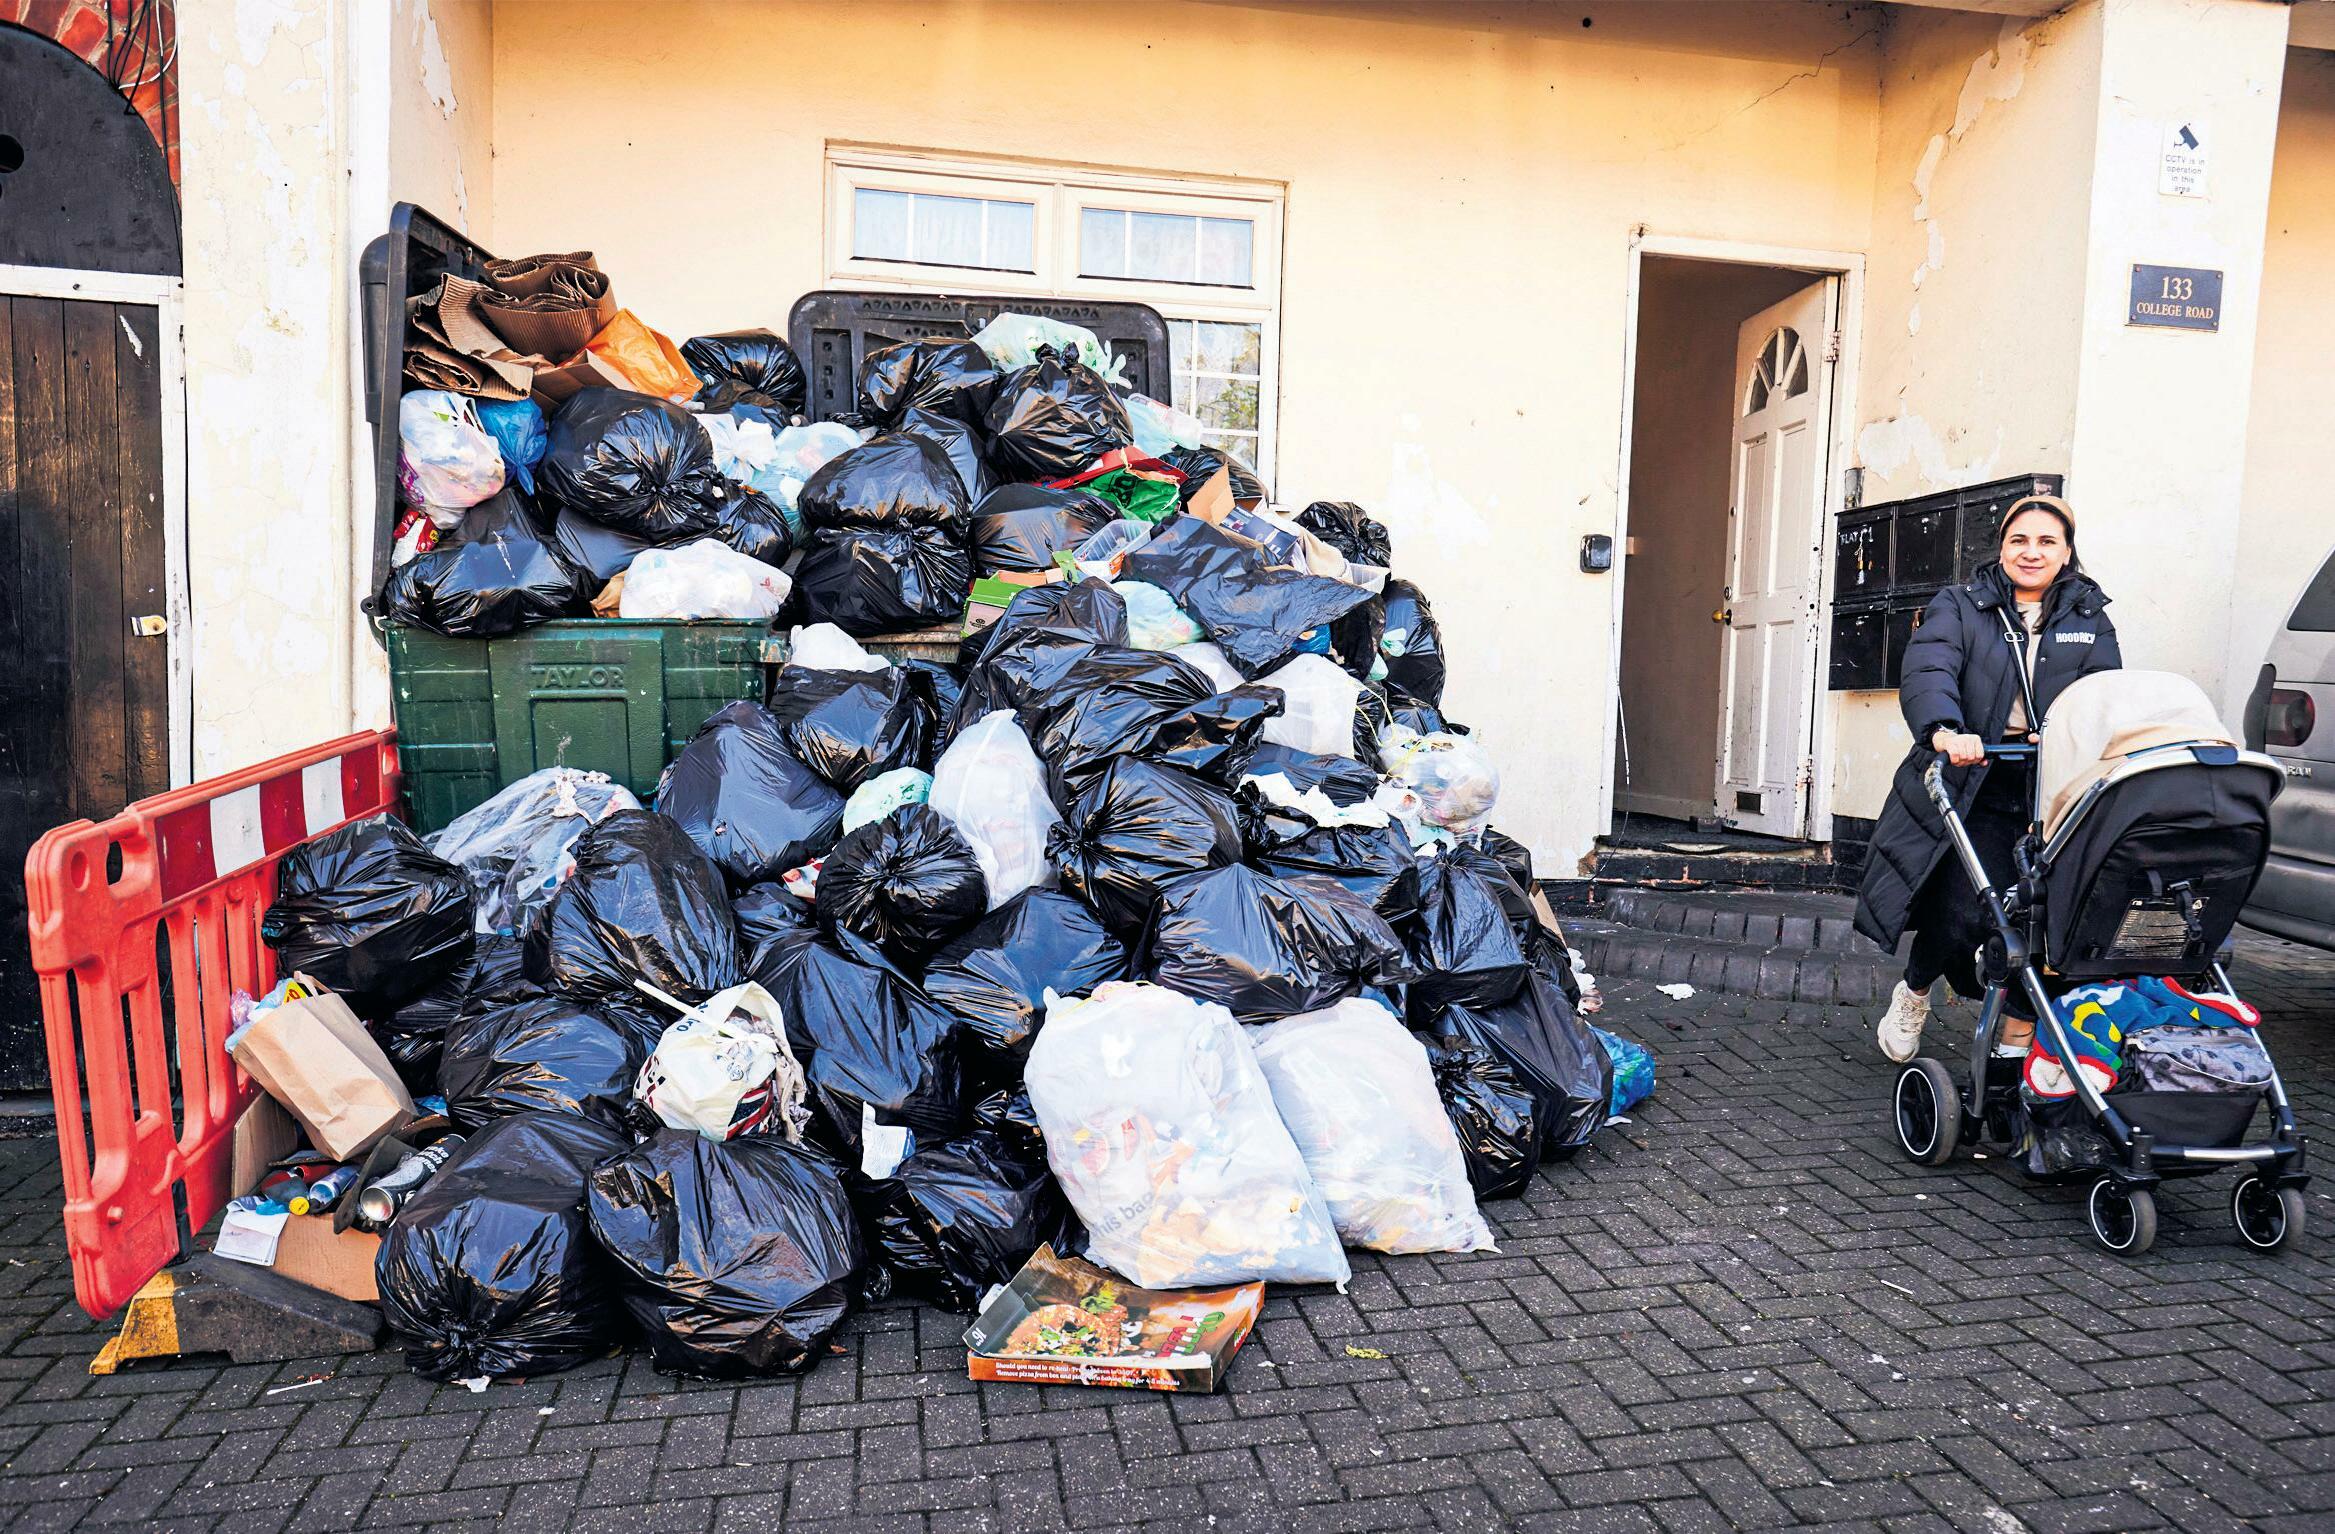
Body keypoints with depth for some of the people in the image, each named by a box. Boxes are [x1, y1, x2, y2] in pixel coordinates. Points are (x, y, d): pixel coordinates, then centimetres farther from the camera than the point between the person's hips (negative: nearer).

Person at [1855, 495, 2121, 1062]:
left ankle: (2017, 1039, 14)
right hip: (1967, 790, -3)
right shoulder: (1959, 607, 7)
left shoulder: (2091, 623, 16)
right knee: (1963, 914, -13)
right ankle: (1912, 993, 17)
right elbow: (1927, 672, -12)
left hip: (2053, 796, 3)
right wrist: (1945, 730, -33)